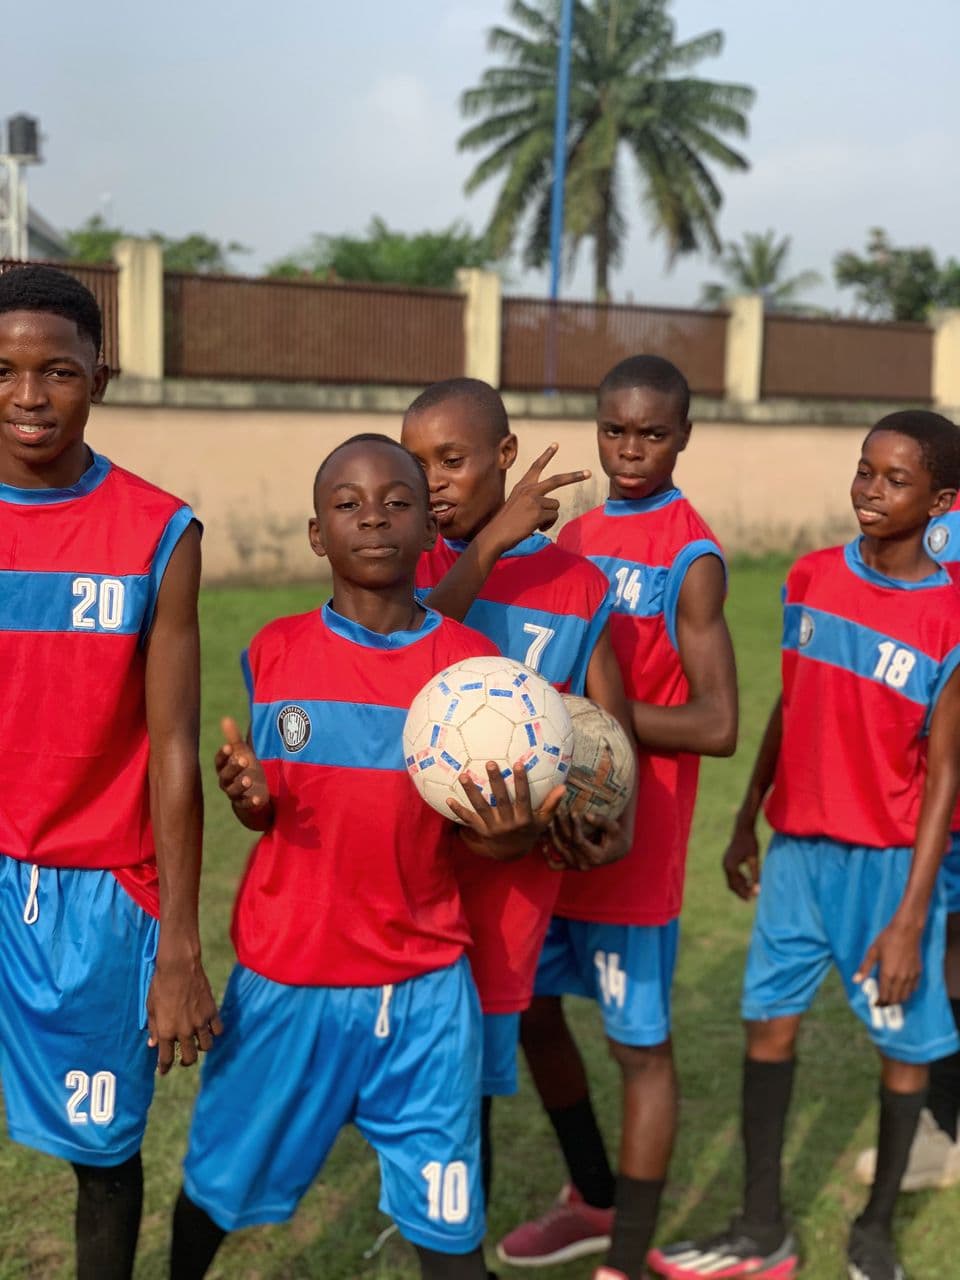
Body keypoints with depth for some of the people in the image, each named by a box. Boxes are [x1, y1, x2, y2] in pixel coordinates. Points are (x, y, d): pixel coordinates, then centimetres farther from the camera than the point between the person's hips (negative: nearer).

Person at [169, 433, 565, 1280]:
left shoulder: (473, 663, -5)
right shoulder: (275, 653, -3)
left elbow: (470, 832, 0)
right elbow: (269, 814, 5)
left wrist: (512, 834, -22)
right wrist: (249, 797, -18)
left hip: (425, 988, -1)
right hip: (286, 980, 1)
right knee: (216, 1184, 17)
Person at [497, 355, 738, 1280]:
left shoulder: (692, 560, -14)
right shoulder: (576, 537, 9)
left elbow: (715, 726, -20)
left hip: (631, 845, -8)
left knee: (640, 1045, 4)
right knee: (532, 1010, 18)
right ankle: (595, 1199, 39)